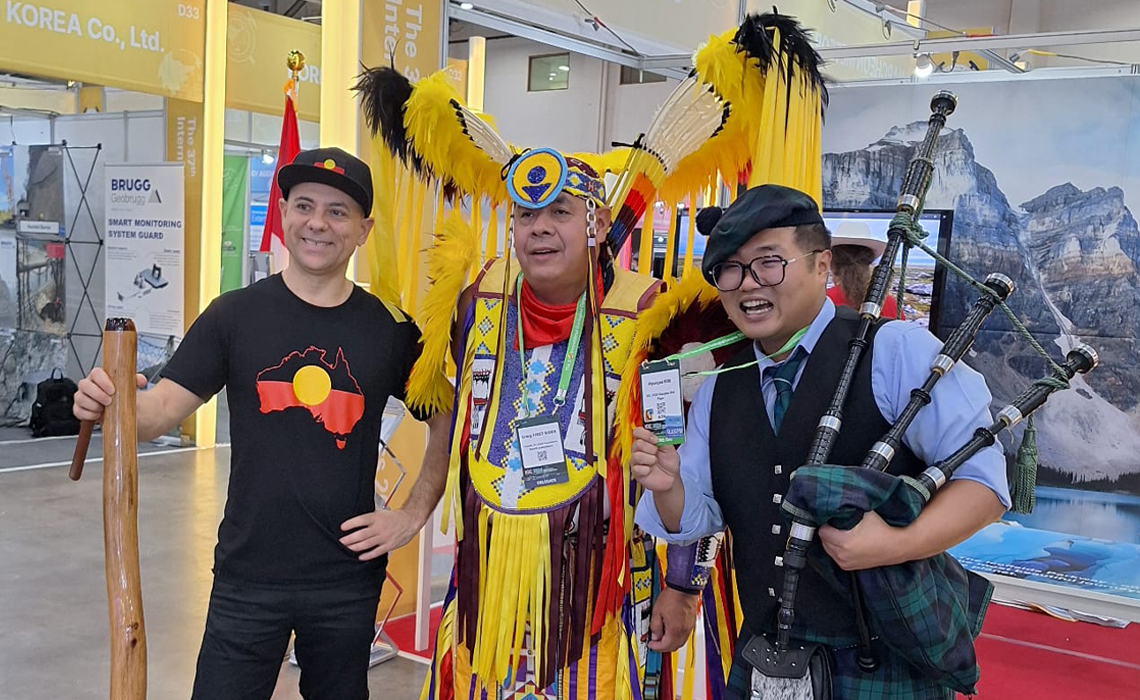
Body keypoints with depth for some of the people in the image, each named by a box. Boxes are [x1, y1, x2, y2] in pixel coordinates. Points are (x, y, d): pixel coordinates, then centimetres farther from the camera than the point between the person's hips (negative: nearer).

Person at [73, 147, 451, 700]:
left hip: (348, 581, 1)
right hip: (248, 576, -1)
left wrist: (412, 515, -1)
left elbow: (446, 423, 6)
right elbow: (161, 409, -9)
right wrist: (114, 406, -30)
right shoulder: (234, 315, -3)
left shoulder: (390, 328, -2)